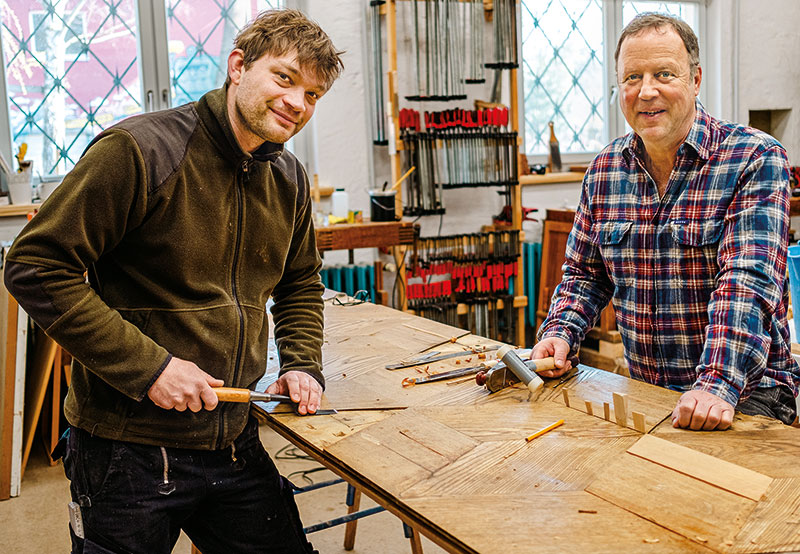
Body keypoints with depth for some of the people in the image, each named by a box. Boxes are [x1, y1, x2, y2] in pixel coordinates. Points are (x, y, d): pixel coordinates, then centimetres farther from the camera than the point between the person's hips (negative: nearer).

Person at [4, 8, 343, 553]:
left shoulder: (289, 181, 5)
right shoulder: (140, 150, -17)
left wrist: (303, 364, 5)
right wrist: (147, 366, -21)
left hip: (235, 444, 6)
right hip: (129, 452, -5)